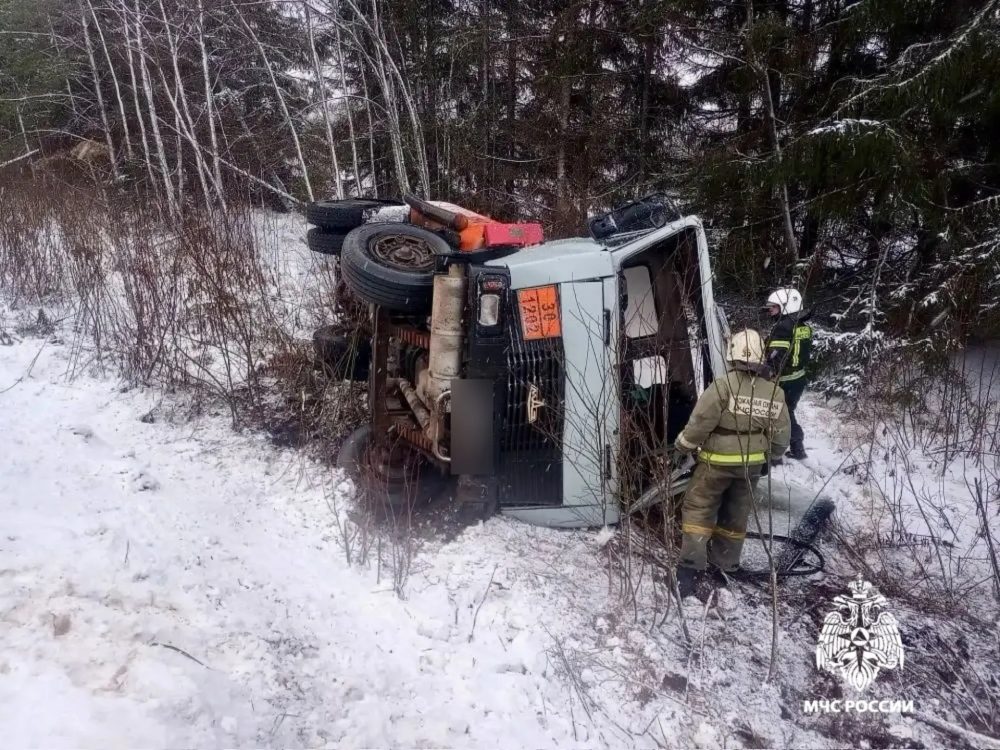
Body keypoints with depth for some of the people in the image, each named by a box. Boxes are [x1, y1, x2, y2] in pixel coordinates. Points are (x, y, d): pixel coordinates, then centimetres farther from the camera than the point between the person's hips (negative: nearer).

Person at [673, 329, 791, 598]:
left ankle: (692, 567, -2)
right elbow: (781, 437, 5)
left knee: (698, 509, 5)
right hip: (752, 464, 5)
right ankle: (724, 565, 26)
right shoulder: (775, 392, 0)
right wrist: (766, 455, 22)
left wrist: (682, 445, -3)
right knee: (736, 514, 17)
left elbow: (700, 422, -19)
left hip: (718, 461, -5)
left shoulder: (724, 385, -19)